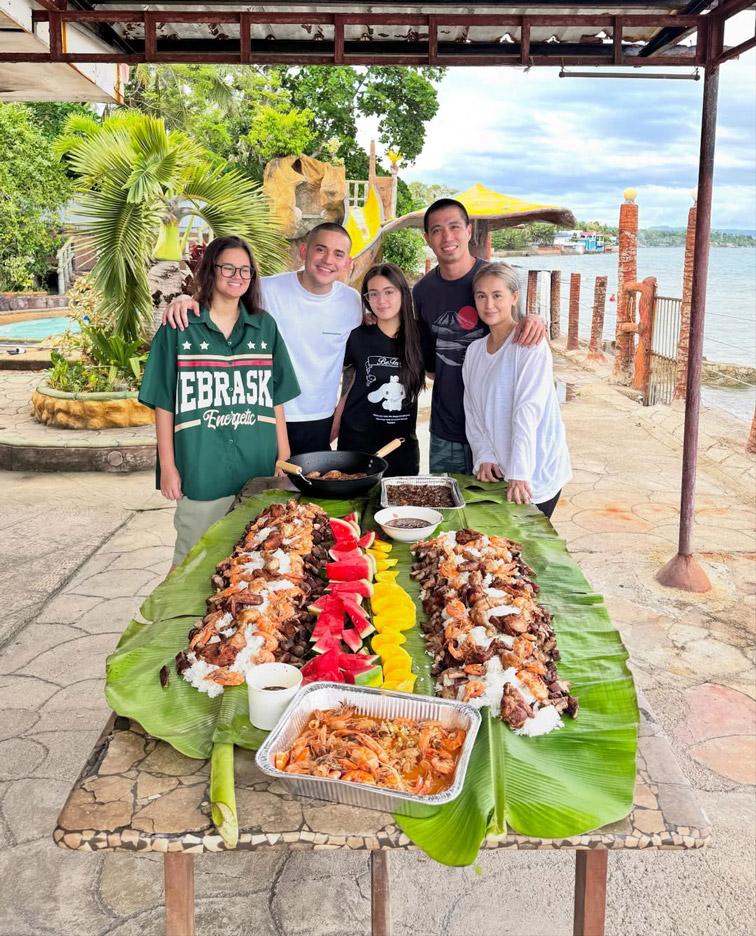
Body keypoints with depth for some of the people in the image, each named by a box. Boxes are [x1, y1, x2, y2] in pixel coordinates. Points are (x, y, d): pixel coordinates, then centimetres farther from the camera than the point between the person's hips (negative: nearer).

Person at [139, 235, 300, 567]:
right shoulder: (178, 328, -1)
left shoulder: (265, 326, 8)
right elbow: (164, 403, 0)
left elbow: (276, 399, 11)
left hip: (258, 469, 3)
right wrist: (168, 466, -4)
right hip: (200, 468, -2)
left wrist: (284, 457, 7)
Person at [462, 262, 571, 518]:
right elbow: (472, 412, 9)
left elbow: (528, 411, -19)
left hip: (535, 475, -5)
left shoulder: (531, 345, -11)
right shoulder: (474, 350, 9)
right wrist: (484, 457, -5)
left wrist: (519, 474, -24)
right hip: (495, 472, 6)